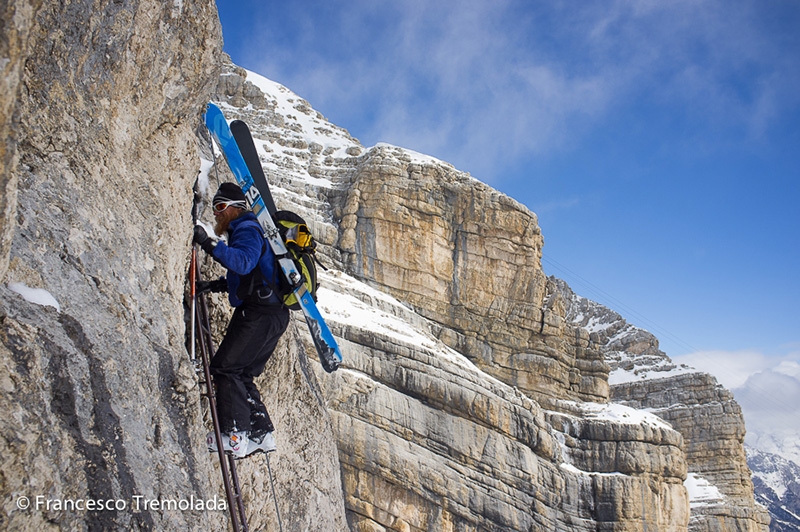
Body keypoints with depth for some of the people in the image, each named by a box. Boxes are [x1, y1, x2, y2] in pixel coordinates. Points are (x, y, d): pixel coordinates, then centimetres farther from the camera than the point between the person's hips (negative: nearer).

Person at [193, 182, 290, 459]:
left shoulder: (247, 229, -7)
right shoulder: (245, 230, 25)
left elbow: (243, 263, -29)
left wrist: (210, 245, -35)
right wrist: (213, 285, 19)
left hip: (259, 313, -10)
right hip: (274, 314, 10)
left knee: (225, 367, -8)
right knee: (242, 375, 13)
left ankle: (234, 436, -12)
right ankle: (261, 434, 12)